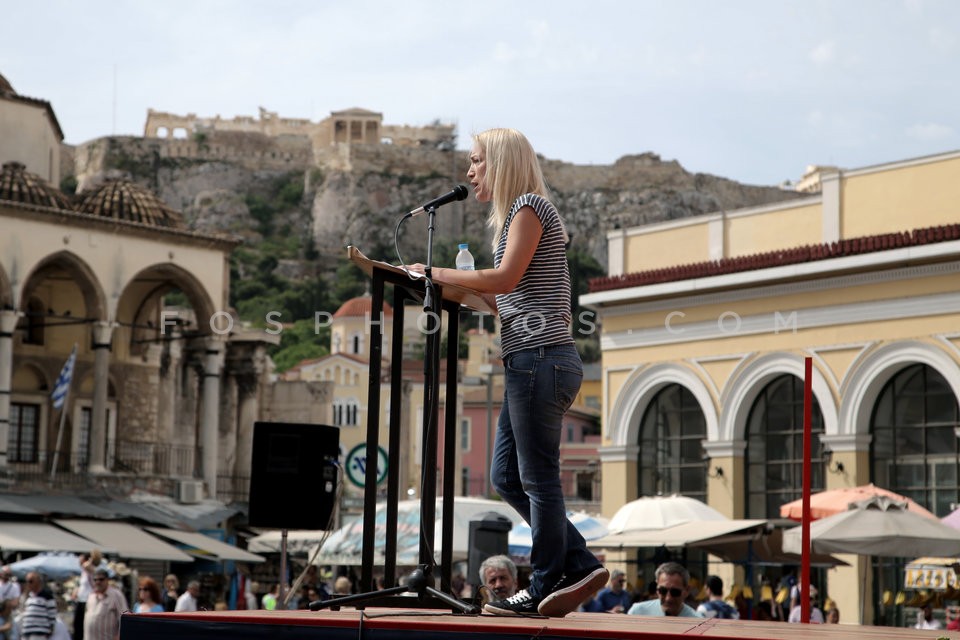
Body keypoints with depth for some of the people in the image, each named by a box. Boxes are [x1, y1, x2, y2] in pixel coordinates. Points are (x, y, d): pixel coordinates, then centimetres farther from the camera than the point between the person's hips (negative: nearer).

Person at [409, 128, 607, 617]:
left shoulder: (530, 206, -6)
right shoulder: (515, 214, 23)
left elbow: (506, 278, -18)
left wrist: (437, 273, -12)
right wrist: (468, 291, 13)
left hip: (541, 359, -10)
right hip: (531, 362, 10)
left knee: (537, 478, -5)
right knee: (506, 476, 10)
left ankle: (545, 590, 2)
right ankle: (579, 566, 13)